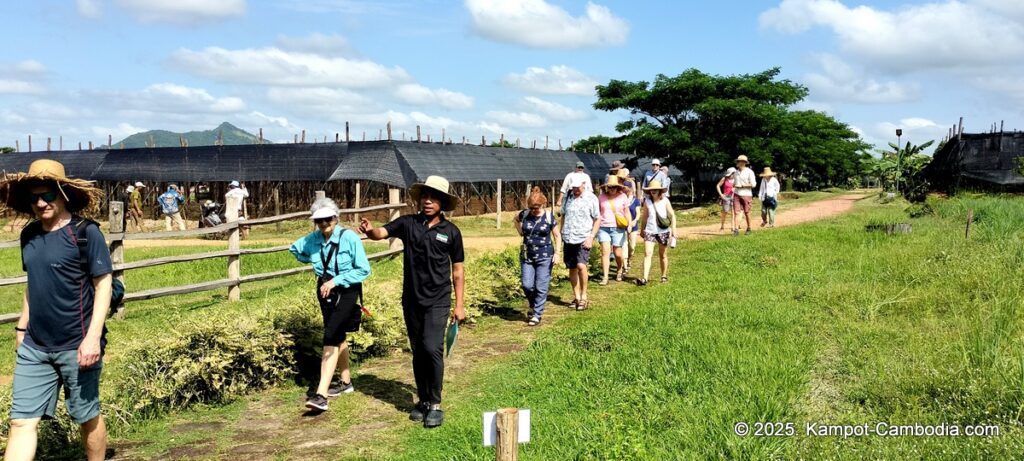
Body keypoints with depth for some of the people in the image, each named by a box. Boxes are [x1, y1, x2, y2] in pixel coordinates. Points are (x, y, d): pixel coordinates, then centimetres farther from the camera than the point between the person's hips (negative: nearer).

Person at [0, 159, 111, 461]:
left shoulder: (86, 232, -11)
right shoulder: (29, 234, 7)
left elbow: (104, 284, -12)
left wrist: (93, 337, -18)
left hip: (76, 346, -5)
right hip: (34, 346, 6)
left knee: (88, 418, 9)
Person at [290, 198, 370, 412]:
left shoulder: (349, 238, -18)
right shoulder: (312, 239, -2)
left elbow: (364, 269, -16)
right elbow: (295, 249, 21)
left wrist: (336, 281, -21)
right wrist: (313, 261, 10)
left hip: (346, 291, -6)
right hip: (325, 291, 6)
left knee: (330, 338, -17)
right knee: (338, 337, 18)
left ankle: (321, 394, -21)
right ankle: (346, 381, 36)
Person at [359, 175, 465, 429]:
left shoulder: (451, 231, -1)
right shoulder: (407, 223, 1)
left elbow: (458, 270, 4)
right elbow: (382, 233, -11)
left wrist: (459, 305, 2)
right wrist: (370, 230, -36)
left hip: (437, 300, -2)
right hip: (411, 299, 3)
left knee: (432, 348, -15)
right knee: (418, 352, 12)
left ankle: (435, 404, -2)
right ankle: (423, 400, 26)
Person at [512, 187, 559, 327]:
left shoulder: (549, 217, -6)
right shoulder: (525, 214, 0)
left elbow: (557, 236, 1)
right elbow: (516, 219, 24)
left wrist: (557, 252, -8)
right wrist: (521, 232, 10)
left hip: (544, 257, -3)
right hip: (527, 256, 3)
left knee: (541, 287, -1)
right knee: (527, 285, 0)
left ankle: (537, 314, 9)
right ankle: (534, 306, 27)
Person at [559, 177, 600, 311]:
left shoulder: (591, 198, -4)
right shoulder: (568, 197, 8)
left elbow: (597, 219, -1)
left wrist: (591, 237, -9)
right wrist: (560, 234, 12)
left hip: (583, 239, -5)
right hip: (568, 239, 5)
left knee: (581, 265, -20)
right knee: (572, 269, 9)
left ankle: (584, 296, -5)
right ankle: (576, 297, 22)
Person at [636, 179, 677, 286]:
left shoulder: (665, 201, -3)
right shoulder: (647, 201, 2)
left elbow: (672, 215, -2)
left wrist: (673, 229, -10)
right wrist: (642, 230, 18)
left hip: (663, 231, -1)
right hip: (650, 231, 1)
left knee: (663, 255, 11)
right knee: (647, 254, -11)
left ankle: (664, 276, 27)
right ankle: (644, 278, -19)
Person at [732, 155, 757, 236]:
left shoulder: (749, 172, -7)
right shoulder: (736, 172, 12)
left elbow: (753, 184, -12)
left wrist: (741, 186, -15)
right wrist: (733, 186, 1)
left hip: (746, 195, -5)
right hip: (737, 194, 5)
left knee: (746, 212, 4)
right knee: (736, 211, -7)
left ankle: (749, 229, 18)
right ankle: (736, 229, -11)